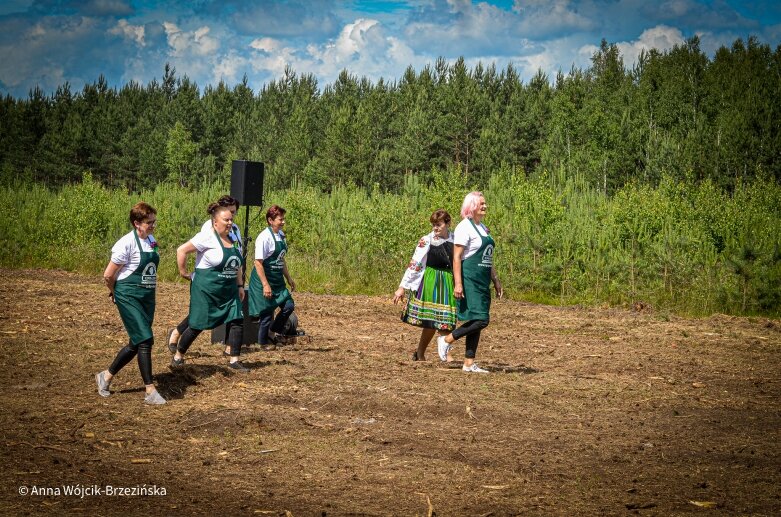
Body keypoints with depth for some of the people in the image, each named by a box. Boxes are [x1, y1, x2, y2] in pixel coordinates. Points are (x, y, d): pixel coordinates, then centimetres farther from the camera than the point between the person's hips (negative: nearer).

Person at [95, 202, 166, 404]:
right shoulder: (127, 243, -16)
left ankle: (106, 376, 27)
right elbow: (108, 275, -11)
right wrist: (115, 292, 6)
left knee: (136, 343, 10)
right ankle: (150, 391, -9)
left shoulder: (151, 241, 7)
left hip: (147, 297, 8)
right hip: (129, 296, -8)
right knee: (145, 340, -13)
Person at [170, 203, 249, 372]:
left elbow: (237, 265, 21)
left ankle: (234, 360, 3)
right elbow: (182, 250, -18)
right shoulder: (207, 237, -14)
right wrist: (184, 272, -11)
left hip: (229, 291, 7)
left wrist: (240, 285, 15)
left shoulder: (232, 239, 10)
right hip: (206, 291, -7)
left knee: (237, 321, -3)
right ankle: (178, 356, 20)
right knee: (197, 325, 1)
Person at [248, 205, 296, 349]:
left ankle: (274, 332, 21)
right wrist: (265, 285, -22)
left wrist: (289, 278, 20)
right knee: (267, 311, 0)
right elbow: (258, 263, -19)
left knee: (289, 305, 1)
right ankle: (264, 342, 17)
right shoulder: (265, 237, -17)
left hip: (277, 279, 8)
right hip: (264, 279, -8)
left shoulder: (281, 235, 8)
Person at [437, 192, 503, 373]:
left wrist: (496, 281, 20)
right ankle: (446, 340, 1)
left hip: (482, 281, 9)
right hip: (469, 279, -9)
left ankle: (469, 363, 10)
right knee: (481, 320, -15)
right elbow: (456, 257, -14)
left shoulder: (483, 228, 18)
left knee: (478, 321, 6)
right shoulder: (464, 227, -10)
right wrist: (458, 283, -21)